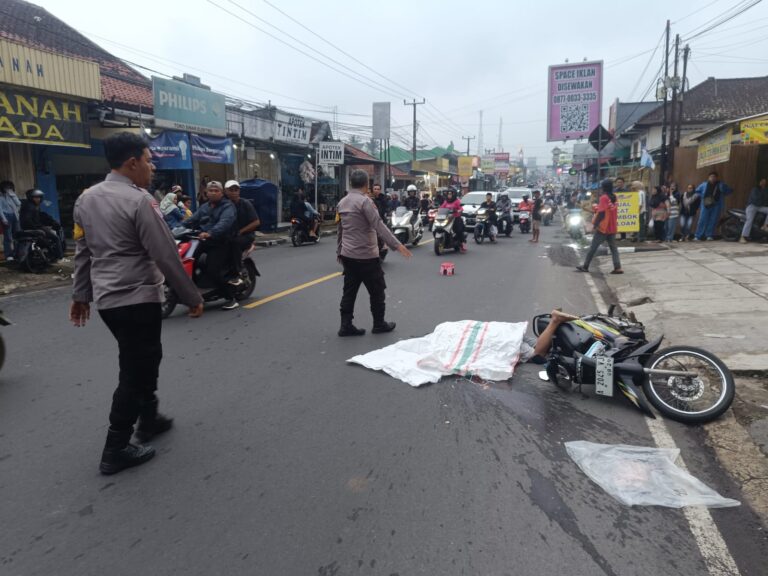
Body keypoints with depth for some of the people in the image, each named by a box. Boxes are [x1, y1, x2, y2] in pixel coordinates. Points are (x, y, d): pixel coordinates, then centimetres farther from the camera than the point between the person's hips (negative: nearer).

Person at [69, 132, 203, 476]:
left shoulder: (86, 198, 8)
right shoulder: (139, 200, -17)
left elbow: (83, 252, 14)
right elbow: (166, 256, -18)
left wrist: (80, 295, 21)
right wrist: (192, 298, -11)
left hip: (106, 299, 9)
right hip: (137, 300, -8)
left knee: (145, 359, 23)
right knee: (135, 371, 2)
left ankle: (148, 419, 37)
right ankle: (115, 451, 10)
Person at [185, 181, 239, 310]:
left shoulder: (228, 207, -3)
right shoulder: (204, 207, 23)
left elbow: (224, 223, -23)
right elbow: (192, 221, 16)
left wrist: (210, 233, -40)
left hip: (221, 243, -8)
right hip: (204, 241, 8)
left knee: (213, 271, -23)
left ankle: (231, 298, -10)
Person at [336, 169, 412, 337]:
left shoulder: (342, 202, 10)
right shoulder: (364, 201, -15)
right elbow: (379, 225, -23)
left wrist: (339, 250, 28)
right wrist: (397, 245, -26)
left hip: (348, 254, 8)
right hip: (365, 255, -8)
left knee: (349, 291, 10)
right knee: (377, 291, 7)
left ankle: (346, 326, 11)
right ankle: (379, 324, 16)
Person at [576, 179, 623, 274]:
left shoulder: (604, 197, -13)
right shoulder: (614, 197, 9)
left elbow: (601, 213, -17)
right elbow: (609, 212, 14)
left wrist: (595, 224, -13)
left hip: (603, 227, -7)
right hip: (612, 227, 7)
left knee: (593, 247, 1)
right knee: (613, 248, 6)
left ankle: (585, 266, 8)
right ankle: (618, 268, -2)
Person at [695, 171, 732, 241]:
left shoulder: (721, 185, 9)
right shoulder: (704, 184, 8)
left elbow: (730, 190, 17)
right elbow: (697, 191, 19)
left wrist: (722, 195, 5)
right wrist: (703, 196, 5)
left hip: (716, 205, 1)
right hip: (706, 205, -1)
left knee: (713, 221, -3)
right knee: (703, 220, -6)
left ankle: (709, 235, 3)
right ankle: (698, 236, -6)